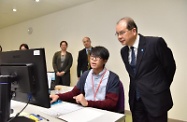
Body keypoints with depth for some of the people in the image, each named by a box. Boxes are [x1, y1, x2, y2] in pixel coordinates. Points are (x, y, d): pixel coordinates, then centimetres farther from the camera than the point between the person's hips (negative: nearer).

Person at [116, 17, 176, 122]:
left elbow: (170, 66, -4)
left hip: (155, 99, -5)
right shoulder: (124, 51, 3)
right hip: (135, 100, 5)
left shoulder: (155, 42, -15)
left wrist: (162, 87, 5)